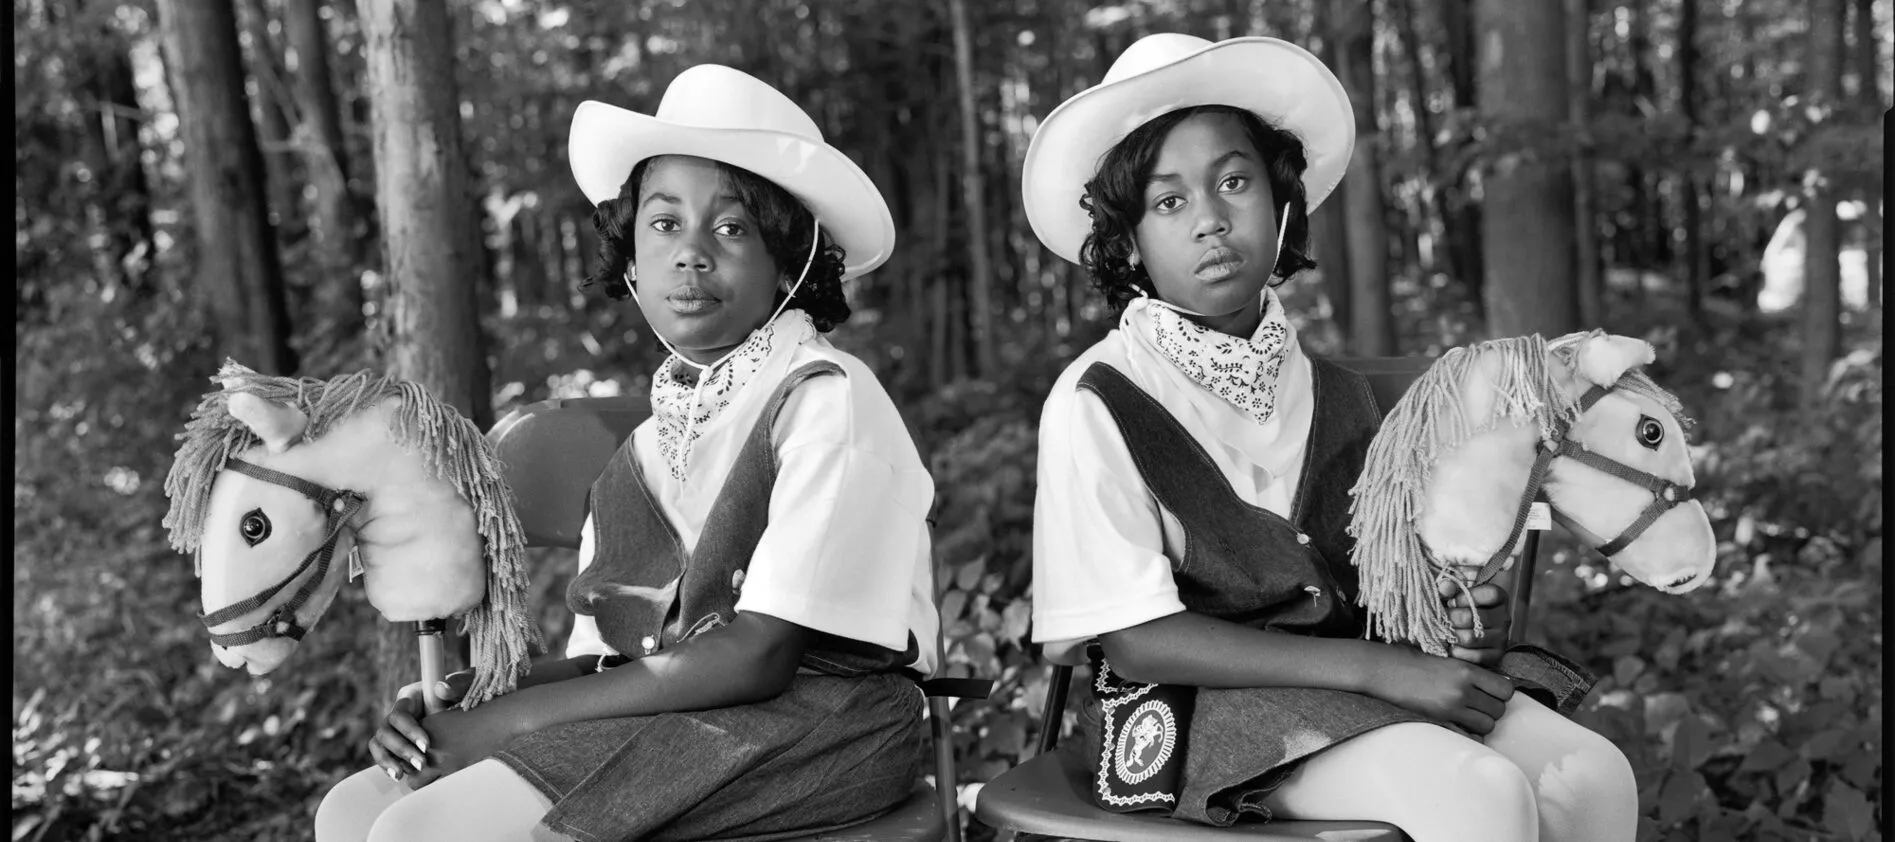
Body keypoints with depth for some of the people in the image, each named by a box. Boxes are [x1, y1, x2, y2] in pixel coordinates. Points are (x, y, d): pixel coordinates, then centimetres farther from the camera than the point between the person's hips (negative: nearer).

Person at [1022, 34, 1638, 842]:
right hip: (1198, 709, -6)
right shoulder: (1097, 403, -10)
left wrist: (1453, 617, -8)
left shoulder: (1333, 393, 8)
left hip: (1356, 677, 6)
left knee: (1592, 773, -13)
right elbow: (1134, 640, -15)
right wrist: (1375, 668, -18)